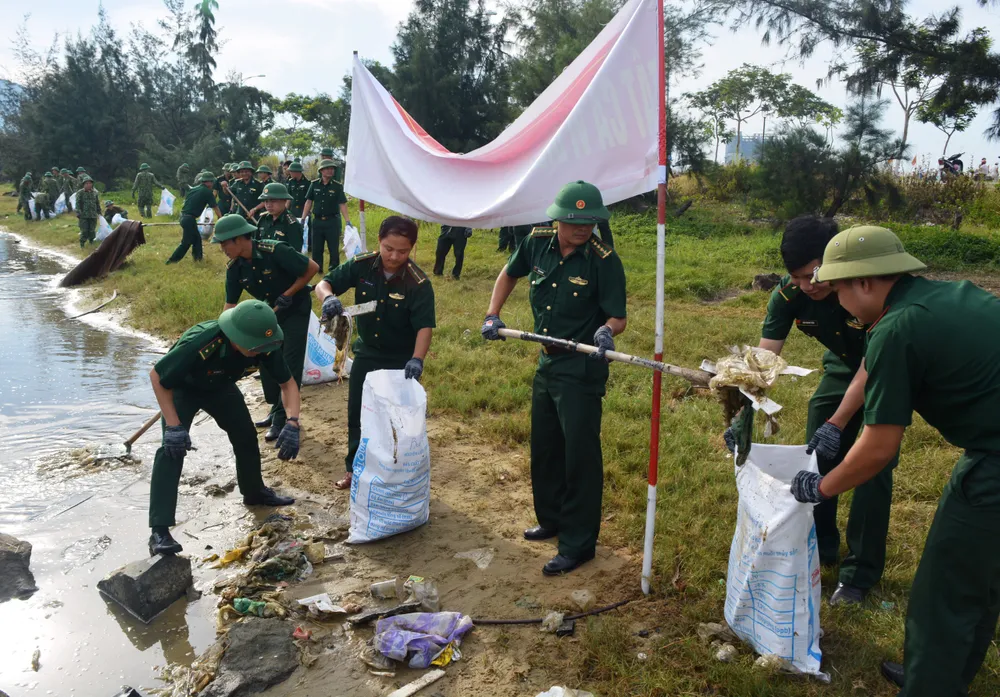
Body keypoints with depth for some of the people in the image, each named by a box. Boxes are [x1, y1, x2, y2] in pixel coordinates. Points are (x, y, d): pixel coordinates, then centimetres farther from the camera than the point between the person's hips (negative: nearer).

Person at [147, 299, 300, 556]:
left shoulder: (265, 346, -30)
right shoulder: (200, 344, -44)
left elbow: (288, 383, -16)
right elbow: (157, 376, -28)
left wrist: (292, 424, -32)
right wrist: (173, 425, -31)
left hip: (220, 386, 5)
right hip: (182, 388, -5)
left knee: (246, 436, 7)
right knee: (172, 448, -20)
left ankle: (254, 492, 34)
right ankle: (159, 531, -18)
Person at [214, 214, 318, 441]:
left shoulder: (275, 250, -30)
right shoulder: (234, 268, -10)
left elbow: (312, 268, -23)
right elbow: (230, 304, -4)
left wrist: (288, 294, -22)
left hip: (296, 309, -6)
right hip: (270, 311, 7)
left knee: (290, 363, -7)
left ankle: (282, 418, 0)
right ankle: (276, 409, 25)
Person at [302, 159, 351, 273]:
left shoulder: (338, 186, -3)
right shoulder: (314, 185, 3)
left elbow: (342, 205, -5)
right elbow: (309, 202, 6)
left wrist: (348, 221, -13)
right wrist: (303, 219, 2)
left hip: (332, 221, -2)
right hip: (317, 221, 2)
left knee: (334, 248, 3)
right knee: (316, 248, 9)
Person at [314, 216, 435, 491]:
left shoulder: (418, 283, -23)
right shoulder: (362, 265, -14)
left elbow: (424, 325, -27)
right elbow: (323, 283, -9)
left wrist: (417, 359, -44)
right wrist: (328, 297, -34)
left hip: (401, 359, -4)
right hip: (366, 352, 4)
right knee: (357, 414, 15)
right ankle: (355, 468, 35)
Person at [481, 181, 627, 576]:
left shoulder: (604, 261, -18)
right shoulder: (537, 243, -4)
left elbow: (618, 317, -15)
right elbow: (510, 274, 15)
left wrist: (607, 330, -36)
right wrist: (493, 315, 6)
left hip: (582, 370, -6)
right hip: (546, 363, 7)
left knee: (580, 457, 1)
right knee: (544, 449, 20)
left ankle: (578, 544, 15)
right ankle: (552, 519, 40)